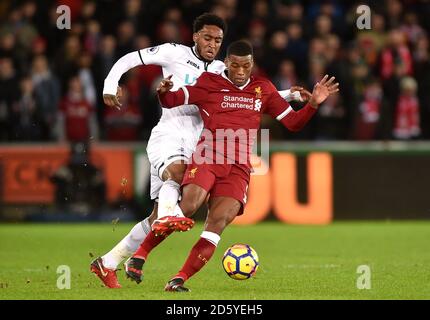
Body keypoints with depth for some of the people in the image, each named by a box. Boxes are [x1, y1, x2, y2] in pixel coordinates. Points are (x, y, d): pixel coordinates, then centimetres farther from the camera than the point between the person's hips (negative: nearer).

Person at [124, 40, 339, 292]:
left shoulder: (263, 89, 18)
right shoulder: (209, 84, 9)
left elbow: (293, 122, 20)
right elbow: (171, 101, 7)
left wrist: (313, 104, 3)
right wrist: (164, 92, -17)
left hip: (238, 169, 3)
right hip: (207, 158, -3)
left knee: (219, 222, -17)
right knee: (189, 206, -27)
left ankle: (179, 280, -18)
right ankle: (139, 256, -15)